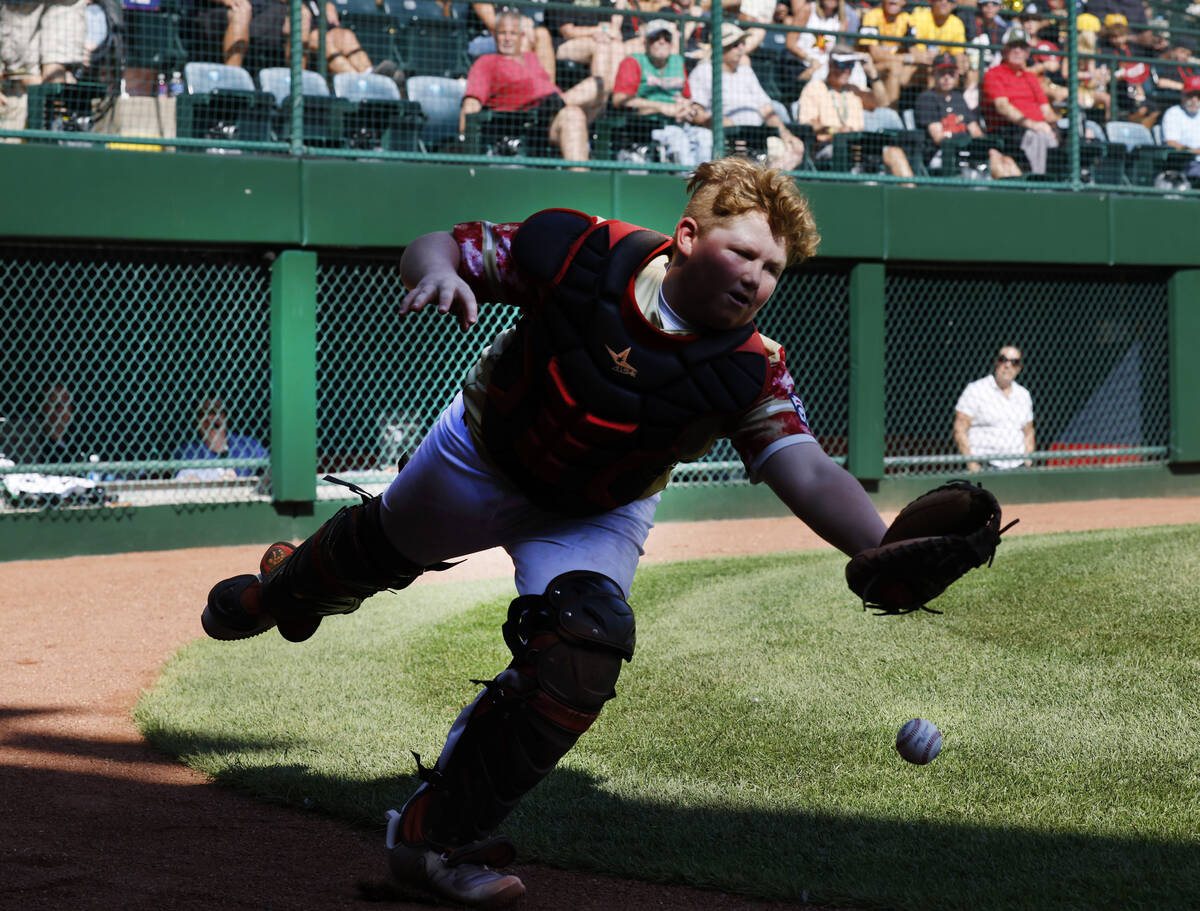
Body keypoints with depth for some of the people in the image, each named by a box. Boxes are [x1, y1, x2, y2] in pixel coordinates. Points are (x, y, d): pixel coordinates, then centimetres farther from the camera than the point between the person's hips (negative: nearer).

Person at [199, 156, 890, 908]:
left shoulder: (751, 374, -31)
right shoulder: (584, 254, -31)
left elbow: (810, 475, -41)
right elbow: (439, 248, -21)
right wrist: (439, 272, -45)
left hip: (598, 516, 0)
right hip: (482, 461, 0)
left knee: (581, 652, -21)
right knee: (379, 549, 23)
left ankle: (441, 834, -7)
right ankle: (286, 589, 63)